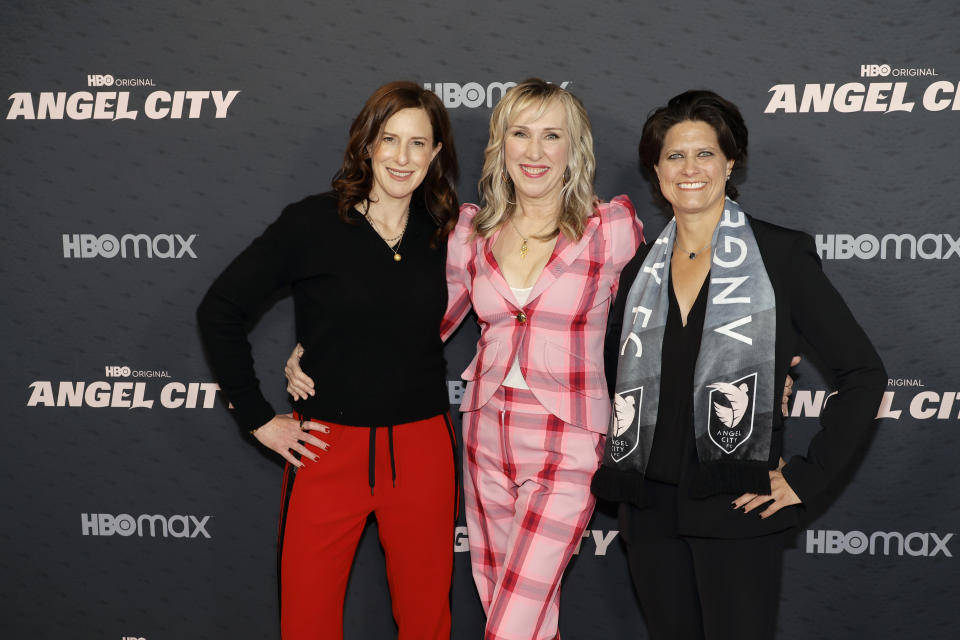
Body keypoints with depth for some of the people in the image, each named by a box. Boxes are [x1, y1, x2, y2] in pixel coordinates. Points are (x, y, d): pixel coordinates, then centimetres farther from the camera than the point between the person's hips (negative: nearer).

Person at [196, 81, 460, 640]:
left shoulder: (445, 234, 4)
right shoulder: (311, 223, -5)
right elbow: (220, 311, -3)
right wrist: (257, 417, -4)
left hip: (423, 452, 2)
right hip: (327, 449, -2)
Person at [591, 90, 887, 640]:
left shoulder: (780, 255, -5)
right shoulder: (641, 266, 8)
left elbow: (864, 373, -5)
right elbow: (613, 370, 21)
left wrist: (808, 476, -8)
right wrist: (611, 459, 9)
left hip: (738, 510, -4)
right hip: (650, 510, 4)